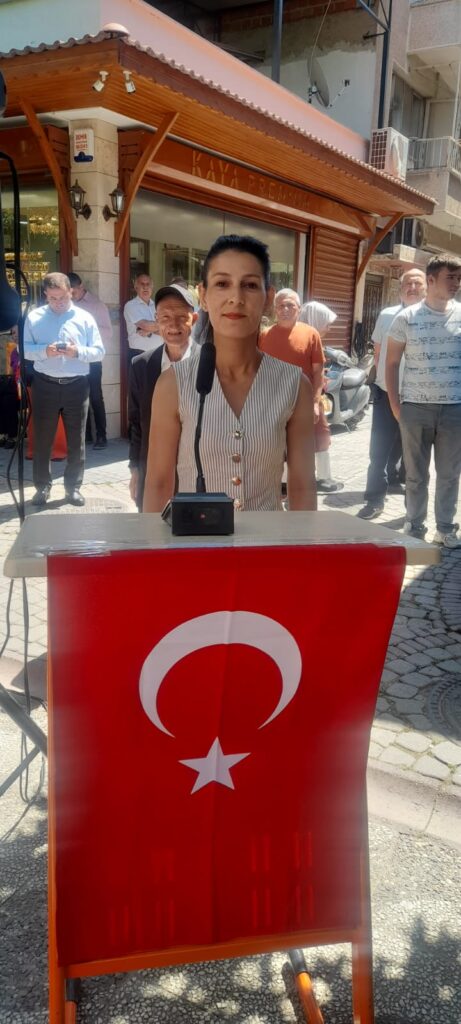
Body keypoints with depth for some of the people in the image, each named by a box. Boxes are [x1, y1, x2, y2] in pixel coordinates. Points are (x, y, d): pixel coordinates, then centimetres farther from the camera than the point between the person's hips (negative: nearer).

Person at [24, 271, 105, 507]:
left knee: (76, 440, 7)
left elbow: (99, 351, 0)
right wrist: (44, 351, -20)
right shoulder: (34, 317, 4)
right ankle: (42, 486, 19)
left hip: (76, 386, 0)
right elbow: (25, 348, -1)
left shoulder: (85, 318, 3)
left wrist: (78, 352, -18)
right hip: (45, 385, 0)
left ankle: (73, 487, 20)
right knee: (42, 439, 6)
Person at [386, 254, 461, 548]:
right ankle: (415, 527, 21)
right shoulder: (406, 317, -1)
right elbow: (392, 363, 4)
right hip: (415, 407, -1)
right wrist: (395, 404, -2)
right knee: (416, 474, 8)